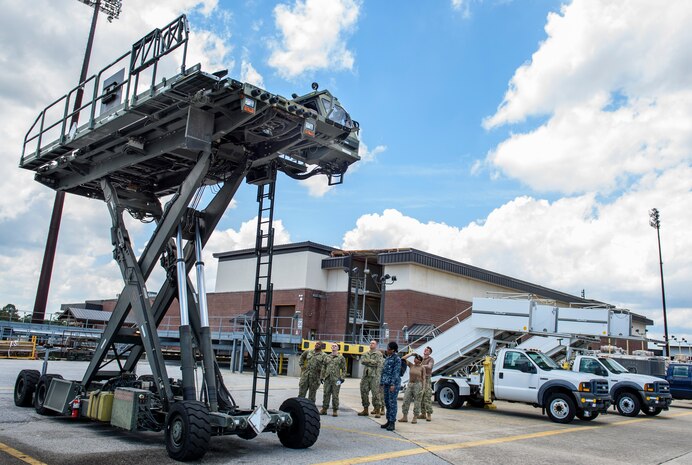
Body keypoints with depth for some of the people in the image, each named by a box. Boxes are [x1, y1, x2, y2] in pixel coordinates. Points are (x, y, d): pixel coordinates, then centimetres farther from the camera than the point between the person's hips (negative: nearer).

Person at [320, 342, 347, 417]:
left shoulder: (341, 357, 5)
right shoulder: (327, 357, 14)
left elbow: (344, 369, 3)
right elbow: (323, 368, 18)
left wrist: (341, 378, -6)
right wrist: (322, 377, 11)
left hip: (336, 379, -3)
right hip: (327, 379, 3)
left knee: (335, 395, -1)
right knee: (326, 394, 5)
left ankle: (335, 411, 7)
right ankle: (324, 409, 13)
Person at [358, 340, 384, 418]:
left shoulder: (379, 354, 2)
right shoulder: (365, 354, 16)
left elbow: (379, 364, -9)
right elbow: (362, 361, -2)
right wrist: (372, 361, -9)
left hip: (374, 376, -5)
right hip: (365, 376, 5)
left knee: (376, 394, -8)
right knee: (364, 392, 8)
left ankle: (378, 411, -2)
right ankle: (365, 410, 19)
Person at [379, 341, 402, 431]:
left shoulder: (397, 359, -7)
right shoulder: (387, 358, 16)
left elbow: (396, 372, -13)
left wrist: (393, 384, -19)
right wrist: (382, 382, 16)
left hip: (394, 383, -8)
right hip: (386, 383, 8)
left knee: (392, 402, -7)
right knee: (387, 402, 10)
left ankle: (392, 423, -3)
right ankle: (389, 421, 18)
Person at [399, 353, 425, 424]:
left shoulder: (422, 368, -3)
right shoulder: (411, 365, 6)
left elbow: (423, 379, -2)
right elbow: (403, 359, -2)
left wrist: (423, 388, -7)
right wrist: (411, 354, 2)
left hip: (418, 385, -4)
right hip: (410, 385, 4)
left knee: (417, 402, 2)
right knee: (406, 400, 1)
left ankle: (415, 418, 10)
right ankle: (405, 417, 8)